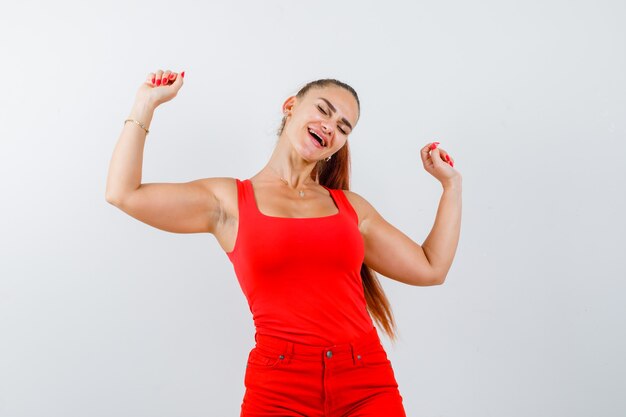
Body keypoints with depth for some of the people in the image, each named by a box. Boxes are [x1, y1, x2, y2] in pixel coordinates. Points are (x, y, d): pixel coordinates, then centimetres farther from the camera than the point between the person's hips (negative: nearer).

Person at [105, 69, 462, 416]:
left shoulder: (351, 207, 13)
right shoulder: (229, 200, 5)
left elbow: (430, 268, 14)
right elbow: (124, 194, -4)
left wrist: (452, 183, 17)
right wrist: (147, 103, 3)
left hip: (369, 384, 3)